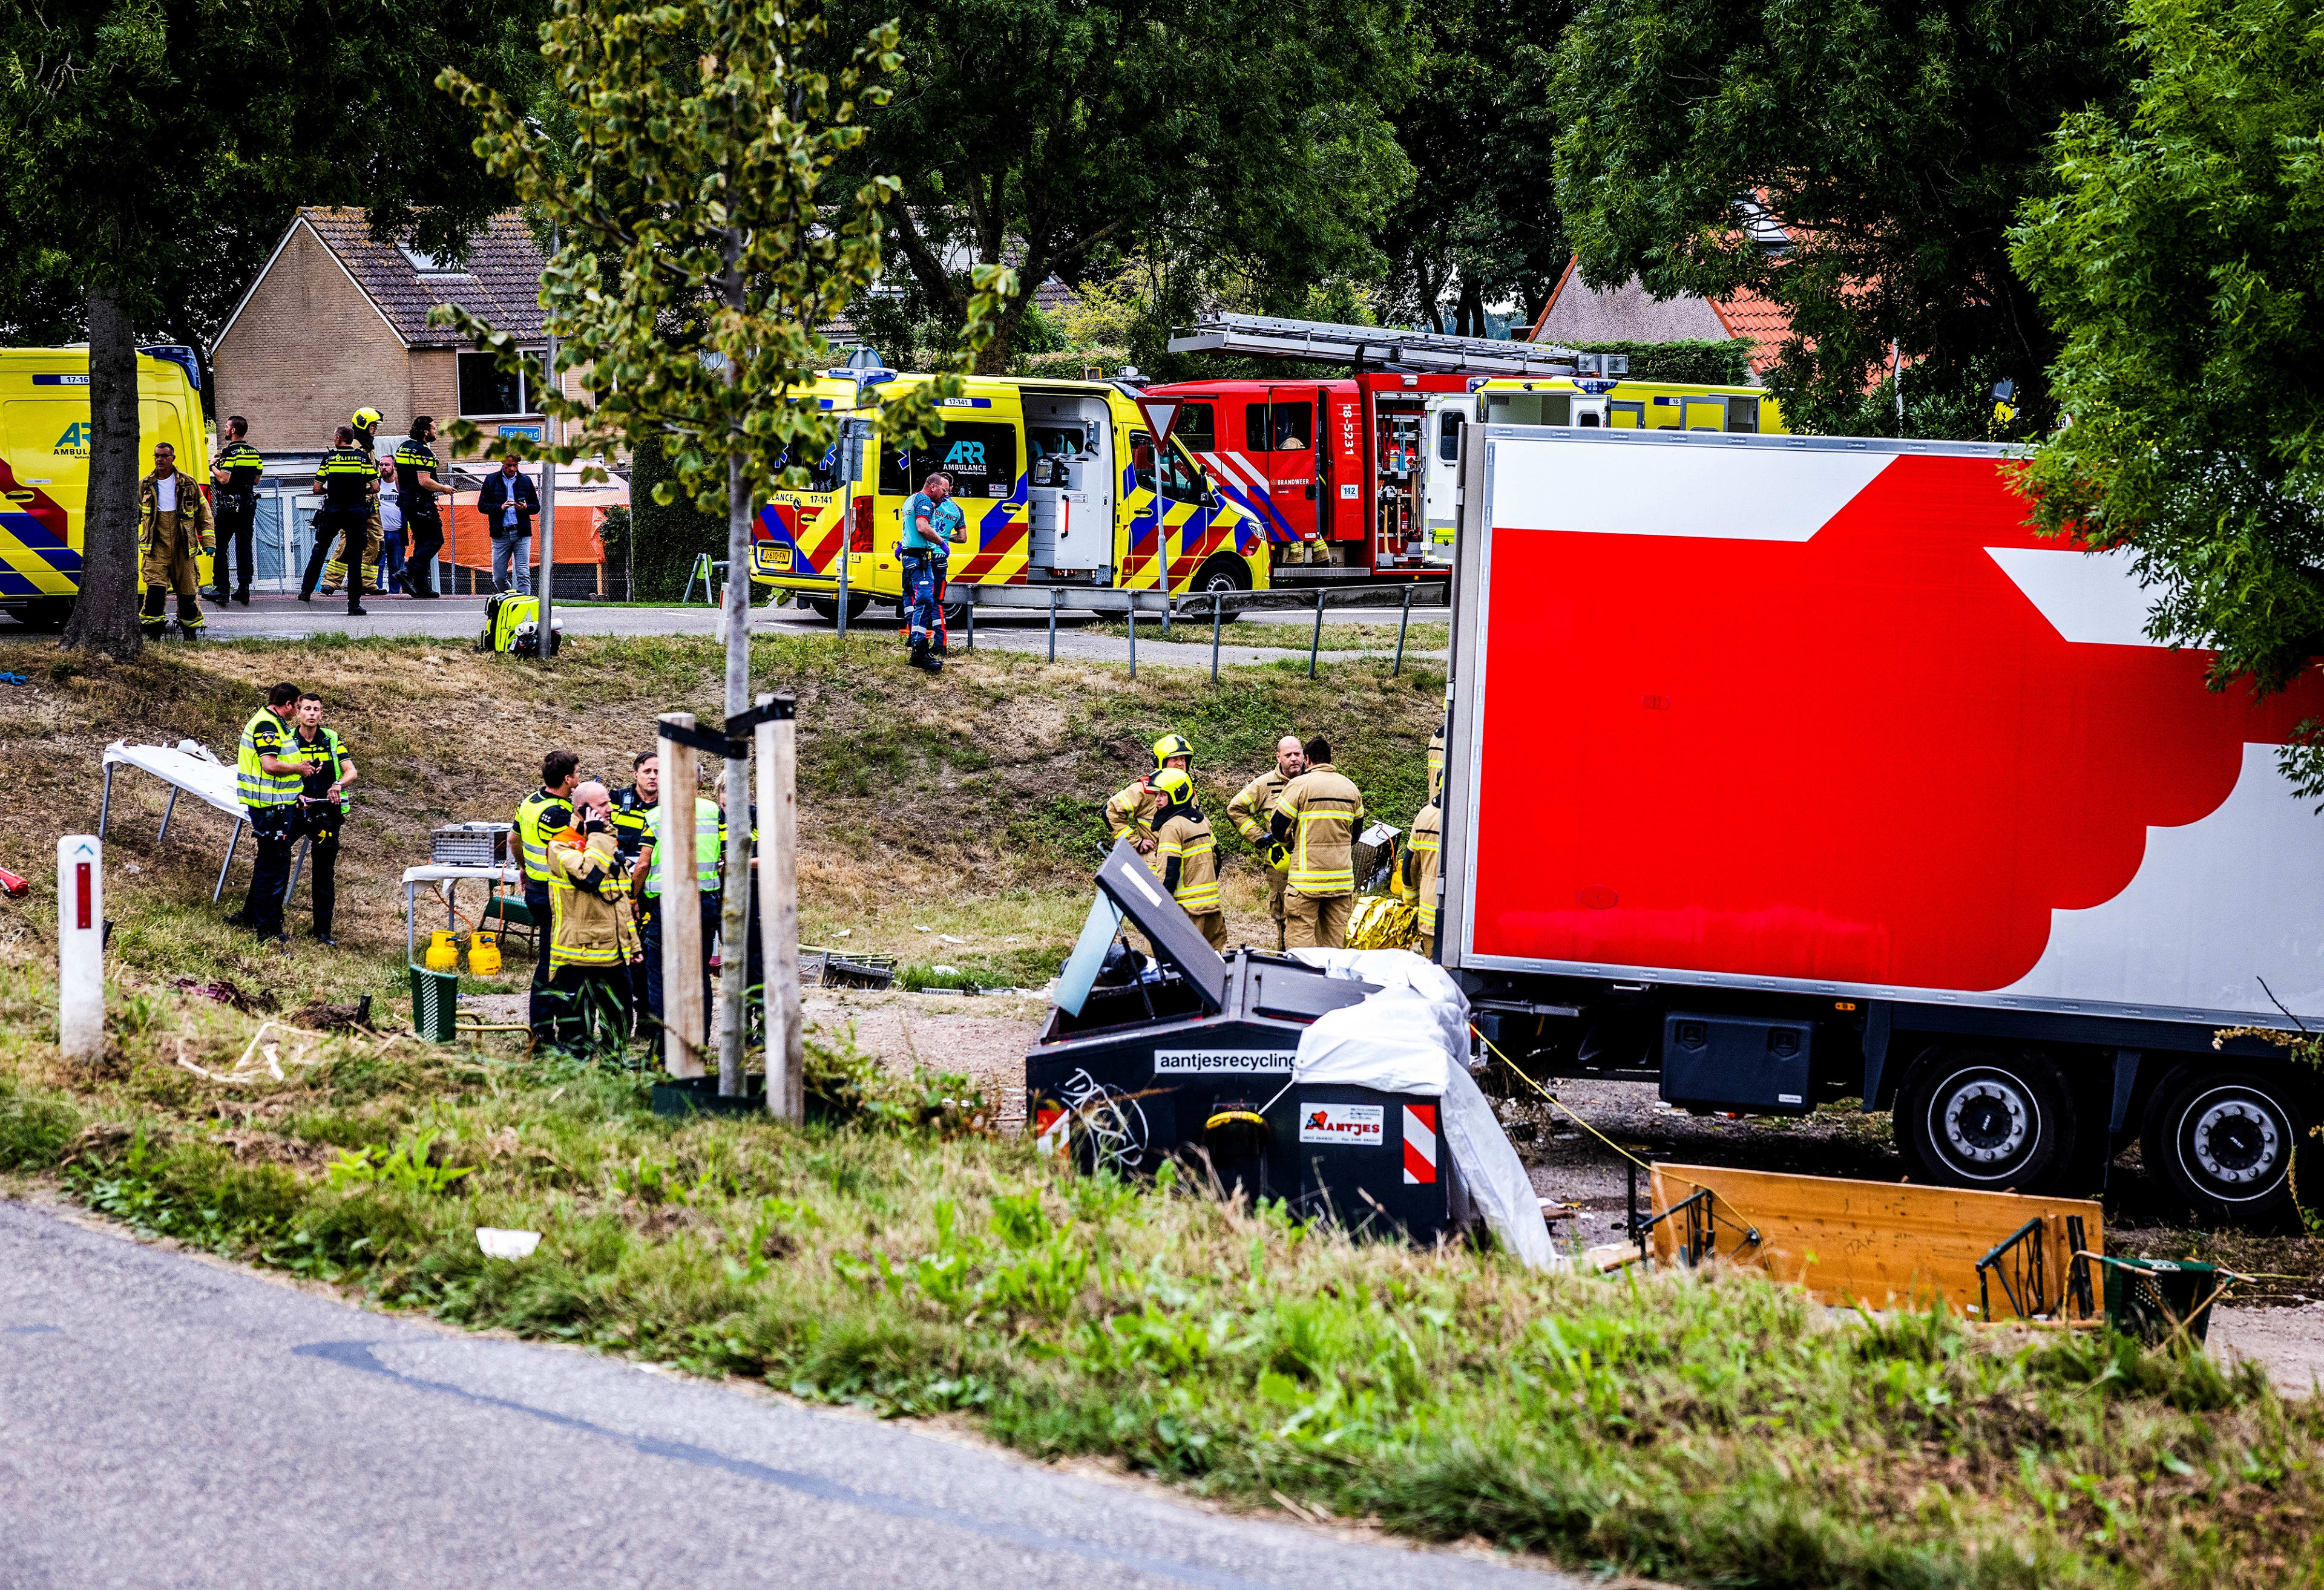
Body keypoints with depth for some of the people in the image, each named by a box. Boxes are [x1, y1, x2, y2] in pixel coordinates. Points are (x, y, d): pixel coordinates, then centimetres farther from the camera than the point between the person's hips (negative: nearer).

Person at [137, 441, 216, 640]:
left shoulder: (188, 484, 5)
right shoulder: (144, 486, 8)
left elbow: (204, 514, 10)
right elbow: (134, 516, 17)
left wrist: (207, 542, 5)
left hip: (184, 547, 0)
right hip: (157, 547, 0)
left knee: (188, 591, 5)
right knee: (155, 588, -16)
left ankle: (190, 632, 24)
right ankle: (153, 636, -11)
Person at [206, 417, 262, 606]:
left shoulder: (230, 452, -14)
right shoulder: (254, 453, 8)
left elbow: (224, 479, -21)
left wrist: (212, 465, -5)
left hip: (229, 505, -6)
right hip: (249, 505, 6)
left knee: (220, 547, 2)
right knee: (244, 548, 9)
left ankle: (222, 589, -2)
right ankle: (244, 589, 7)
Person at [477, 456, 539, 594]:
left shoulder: (526, 481, 10)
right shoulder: (491, 480, 8)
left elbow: (536, 506, 13)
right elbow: (482, 506, 5)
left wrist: (526, 507, -10)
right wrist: (500, 507, -12)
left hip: (521, 533, -1)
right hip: (501, 535, 1)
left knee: (523, 574, -8)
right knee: (499, 577, 3)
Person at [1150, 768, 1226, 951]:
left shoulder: (1172, 827, -14)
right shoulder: (1202, 821, 13)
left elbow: (1168, 872, -18)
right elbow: (1215, 858, 21)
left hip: (1187, 906, -9)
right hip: (1211, 901, 9)